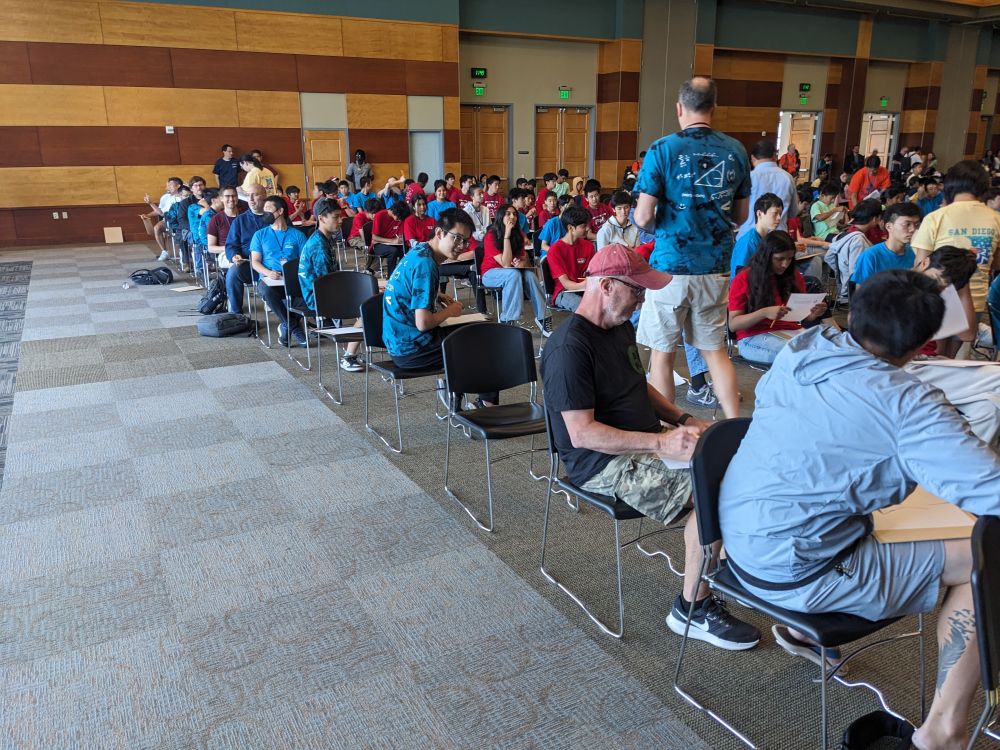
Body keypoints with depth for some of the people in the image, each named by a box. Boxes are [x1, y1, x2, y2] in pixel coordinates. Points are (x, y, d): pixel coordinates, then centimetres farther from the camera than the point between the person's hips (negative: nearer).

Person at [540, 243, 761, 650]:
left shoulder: (621, 327, 11)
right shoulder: (569, 348, -20)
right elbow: (582, 434, -24)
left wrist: (683, 419, 6)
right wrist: (661, 443, -26)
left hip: (644, 443, 9)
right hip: (604, 464, -9)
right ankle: (693, 609, -8)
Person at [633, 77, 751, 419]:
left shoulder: (663, 150, -9)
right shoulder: (735, 151, 3)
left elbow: (643, 217, -11)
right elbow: (740, 215, 11)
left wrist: (644, 219, 12)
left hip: (671, 266, -4)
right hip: (715, 269, 4)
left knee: (662, 354, 8)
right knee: (716, 351, 15)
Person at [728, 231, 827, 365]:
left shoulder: (794, 276, 11)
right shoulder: (743, 279, -2)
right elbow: (733, 325, -7)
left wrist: (813, 314, -6)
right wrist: (764, 313, -23)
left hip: (791, 332, 5)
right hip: (754, 338, -5)